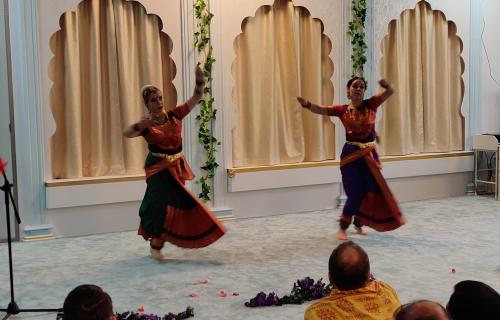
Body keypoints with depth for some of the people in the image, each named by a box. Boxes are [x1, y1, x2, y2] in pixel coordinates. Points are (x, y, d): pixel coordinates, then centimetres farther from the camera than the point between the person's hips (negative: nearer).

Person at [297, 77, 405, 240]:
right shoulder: (342, 110, -2)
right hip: (351, 155, -2)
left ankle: (358, 223, 30)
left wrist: (385, 85, -35)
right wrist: (307, 104, -31)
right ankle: (342, 228, 14)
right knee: (355, 193, -5)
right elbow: (321, 109, -10)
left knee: (372, 191, 8)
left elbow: (390, 91, -11)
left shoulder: (371, 104, -1)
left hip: (369, 154, 3)